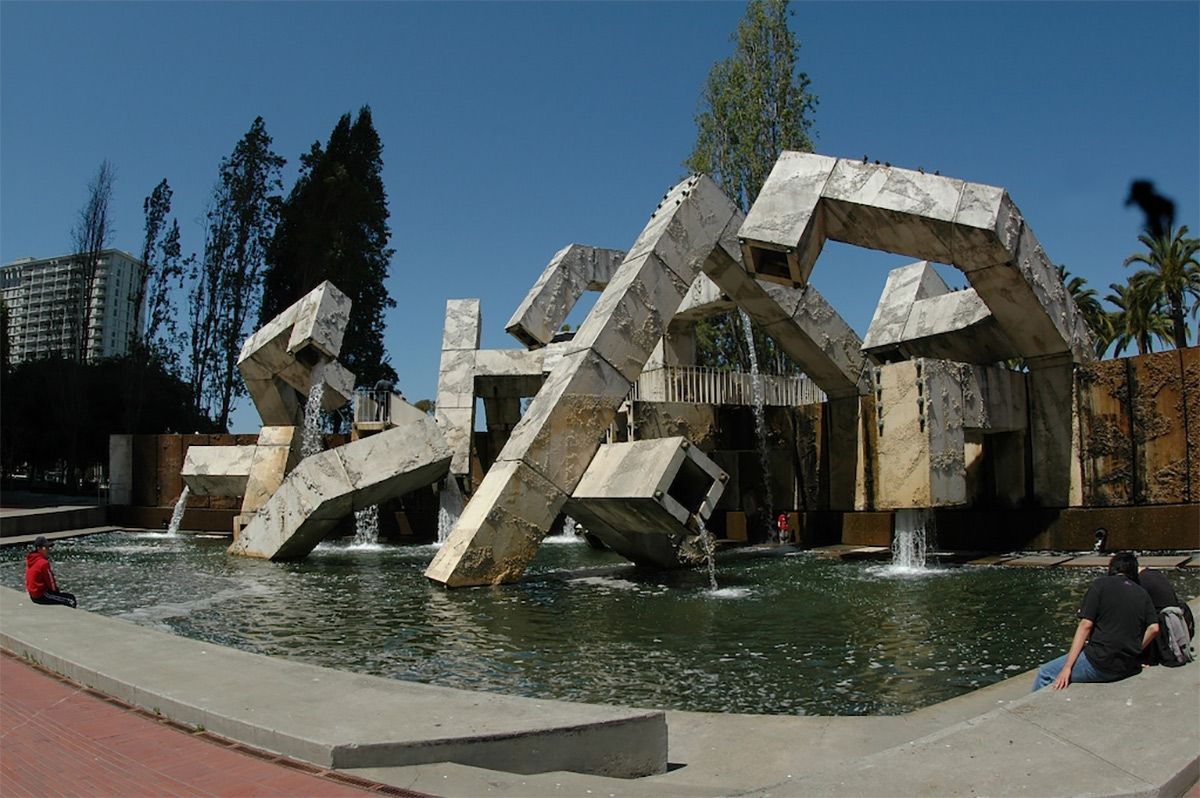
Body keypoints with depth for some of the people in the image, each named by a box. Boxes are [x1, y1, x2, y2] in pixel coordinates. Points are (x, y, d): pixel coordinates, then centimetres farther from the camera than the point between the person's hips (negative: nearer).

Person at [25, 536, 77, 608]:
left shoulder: (30, 559, 7)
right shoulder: (43, 563, -21)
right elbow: (51, 582, -15)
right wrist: (57, 591, 3)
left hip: (33, 595, 10)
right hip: (41, 596, -10)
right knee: (71, 600, -11)